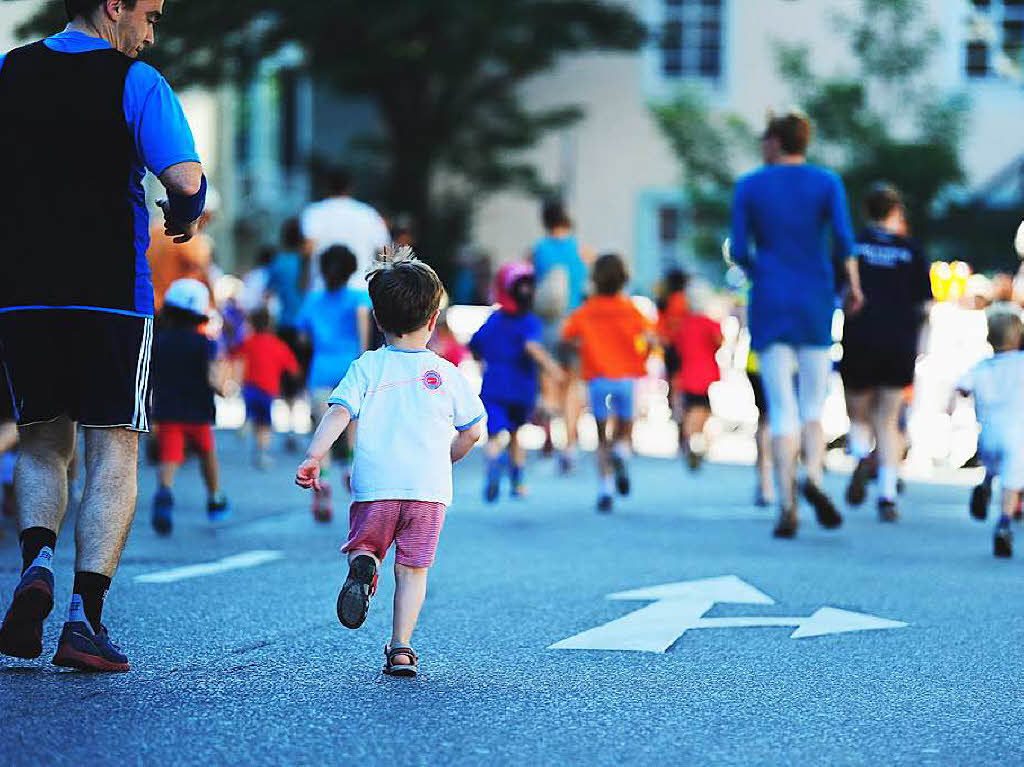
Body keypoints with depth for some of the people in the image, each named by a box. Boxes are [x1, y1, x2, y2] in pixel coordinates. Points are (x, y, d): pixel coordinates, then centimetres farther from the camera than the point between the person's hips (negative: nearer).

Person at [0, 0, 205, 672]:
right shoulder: (135, 82, -5)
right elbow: (186, 178, -15)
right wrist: (184, 220, 5)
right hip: (111, 298, -4)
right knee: (113, 451, 4)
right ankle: (85, 617, -5)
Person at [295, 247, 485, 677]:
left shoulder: (367, 367, 6)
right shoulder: (447, 373, 9)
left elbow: (338, 413, -8)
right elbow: (472, 432, 13)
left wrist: (313, 456, -13)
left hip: (375, 484, -1)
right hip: (431, 486, 1)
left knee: (364, 543, 18)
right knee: (412, 568, 8)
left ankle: (363, 564, -18)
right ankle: (401, 648, 0)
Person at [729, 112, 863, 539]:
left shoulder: (749, 187, 2)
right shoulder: (827, 183, 1)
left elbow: (739, 251, 0)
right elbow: (843, 238, -11)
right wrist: (854, 285, 2)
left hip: (769, 302, 0)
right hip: (815, 301, 0)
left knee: (782, 409, 1)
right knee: (814, 404, 10)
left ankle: (787, 506, -9)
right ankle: (814, 476, -18)